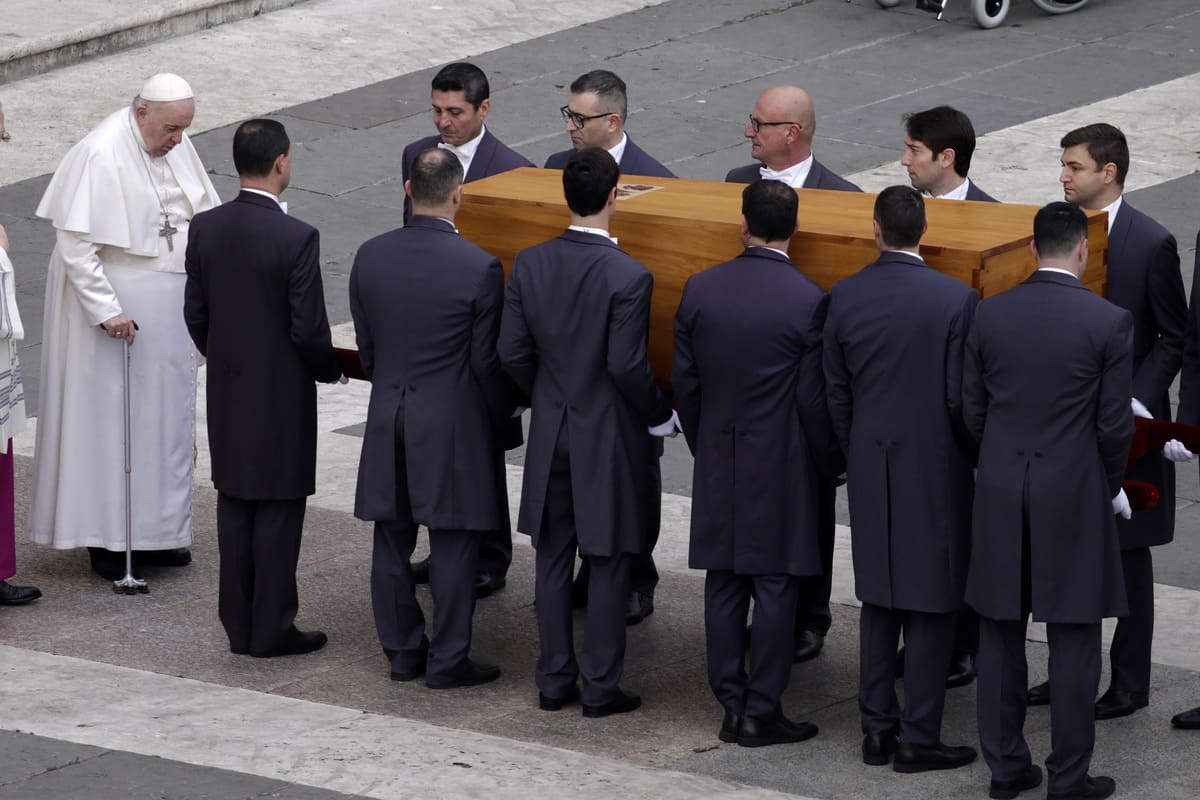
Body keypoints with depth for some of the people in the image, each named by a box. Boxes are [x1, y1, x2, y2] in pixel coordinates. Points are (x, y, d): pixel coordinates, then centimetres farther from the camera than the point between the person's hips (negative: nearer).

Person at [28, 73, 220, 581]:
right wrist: (106, 310, -23)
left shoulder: (176, 146, 4)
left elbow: (205, 213, 16)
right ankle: (108, 540, 6)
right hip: (116, 304, -8)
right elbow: (75, 243, -21)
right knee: (112, 417, -1)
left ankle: (154, 532, 23)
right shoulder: (101, 155, -20)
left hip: (167, 305, 8)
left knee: (165, 415, 13)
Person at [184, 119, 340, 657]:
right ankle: (272, 629, 9)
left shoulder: (205, 228, -3)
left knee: (235, 506, 13)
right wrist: (331, 371, 2)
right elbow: (309, 329, -17)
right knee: (279, 509, 4)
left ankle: (239, 626, 19)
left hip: (226, 390, 5)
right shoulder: (297, 239, -20)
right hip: (281, 393, -5)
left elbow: (195, 313, 4)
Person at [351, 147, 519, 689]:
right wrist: (500, 421, 6)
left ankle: (402, 652, 21)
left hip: (388, 419, 4)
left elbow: (365, 345, 6)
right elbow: (488, 361, -10)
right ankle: (447, 660, 8)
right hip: (453, 422, -4)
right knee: (453, 545, 4)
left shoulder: (370, 258, -3)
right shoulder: (479, 268, -16)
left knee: (392, 542, 13)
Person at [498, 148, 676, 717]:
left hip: (550, 435, 5)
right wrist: (660, 418, -4)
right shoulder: (628, 277, -20)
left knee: (553, 558, 14)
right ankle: (601, 687, 11)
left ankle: (554, 680, 20)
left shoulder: (530, 264, -4)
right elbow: (627, 366, -20)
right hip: (609, 436, -5)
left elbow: (512, 352, -1)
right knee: (608, 563, 6)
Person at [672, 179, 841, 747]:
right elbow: (814, 398, -10)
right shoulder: (808, 301, -14)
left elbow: (684, 381, 4)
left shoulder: (700, 290, -2)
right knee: (775, 587, 2)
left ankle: (732, 706, 15)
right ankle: (761, 712, 5)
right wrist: (831, 462, 5)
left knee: (724, 587, 10)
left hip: (718, 465, 4)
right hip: (781, 465, -4)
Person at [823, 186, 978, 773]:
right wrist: (974, 457, 5)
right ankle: (919, 739, 6)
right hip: (936, 468, -4)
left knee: (879, 600, 14)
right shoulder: (956, 300, -15)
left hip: (870, 467, 4)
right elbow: (962, 396, -12)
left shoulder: (844, 298, -4)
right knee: (932, 604, 4)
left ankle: (876, 730, 17)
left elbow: (835, 394, 4)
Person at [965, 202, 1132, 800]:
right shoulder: (1108, 322, -10)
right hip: (1074, 495, -3)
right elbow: (1114, 424, -8)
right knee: (1073, 640, 3)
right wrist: (1111, 486, 9)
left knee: (1001, 636, 11)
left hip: (1001, 495, 3)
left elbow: (972, 411, 4)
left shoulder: (989, 316, 0)